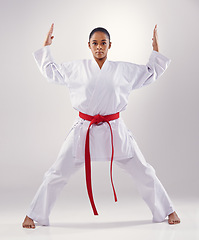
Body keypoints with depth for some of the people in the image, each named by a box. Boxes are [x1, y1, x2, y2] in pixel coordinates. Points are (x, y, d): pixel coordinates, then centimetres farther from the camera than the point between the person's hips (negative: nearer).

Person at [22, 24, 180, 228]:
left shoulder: (124, 70, 5)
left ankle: (167, 211, 23)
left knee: (143, 172, 4)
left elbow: (152, 73, 18)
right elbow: (50, 71, 19)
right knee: (57, 174, 1)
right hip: (84, 129, 0)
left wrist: (156, 49, 12)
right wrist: (46, 46, 18)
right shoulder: (76, 69, 5)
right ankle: (33, 214, 18)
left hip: (114, 130, 1)